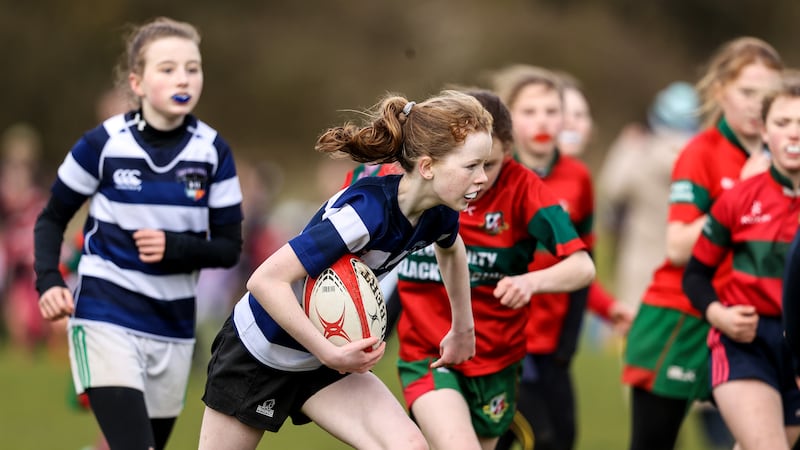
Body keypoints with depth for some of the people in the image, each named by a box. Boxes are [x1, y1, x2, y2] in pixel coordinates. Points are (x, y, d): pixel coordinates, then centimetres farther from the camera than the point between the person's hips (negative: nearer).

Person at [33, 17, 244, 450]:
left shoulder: (213, 152, -2)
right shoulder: (104, 143, -8)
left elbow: (229, 248, 2)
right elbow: (52, 219, 4)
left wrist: (174, 248, -17)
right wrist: (48, 282, -12)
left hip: (173, 327, 4)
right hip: (106, 318, -4)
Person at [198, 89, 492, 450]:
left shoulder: (440, 214, -10)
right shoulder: (367, 210, -34)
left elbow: (451, 250, 19)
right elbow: (266, 280, -35)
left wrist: (463, 329, 23)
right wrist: (331, 354, -34)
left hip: (326, 359, 7)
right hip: (259, 352, -7)